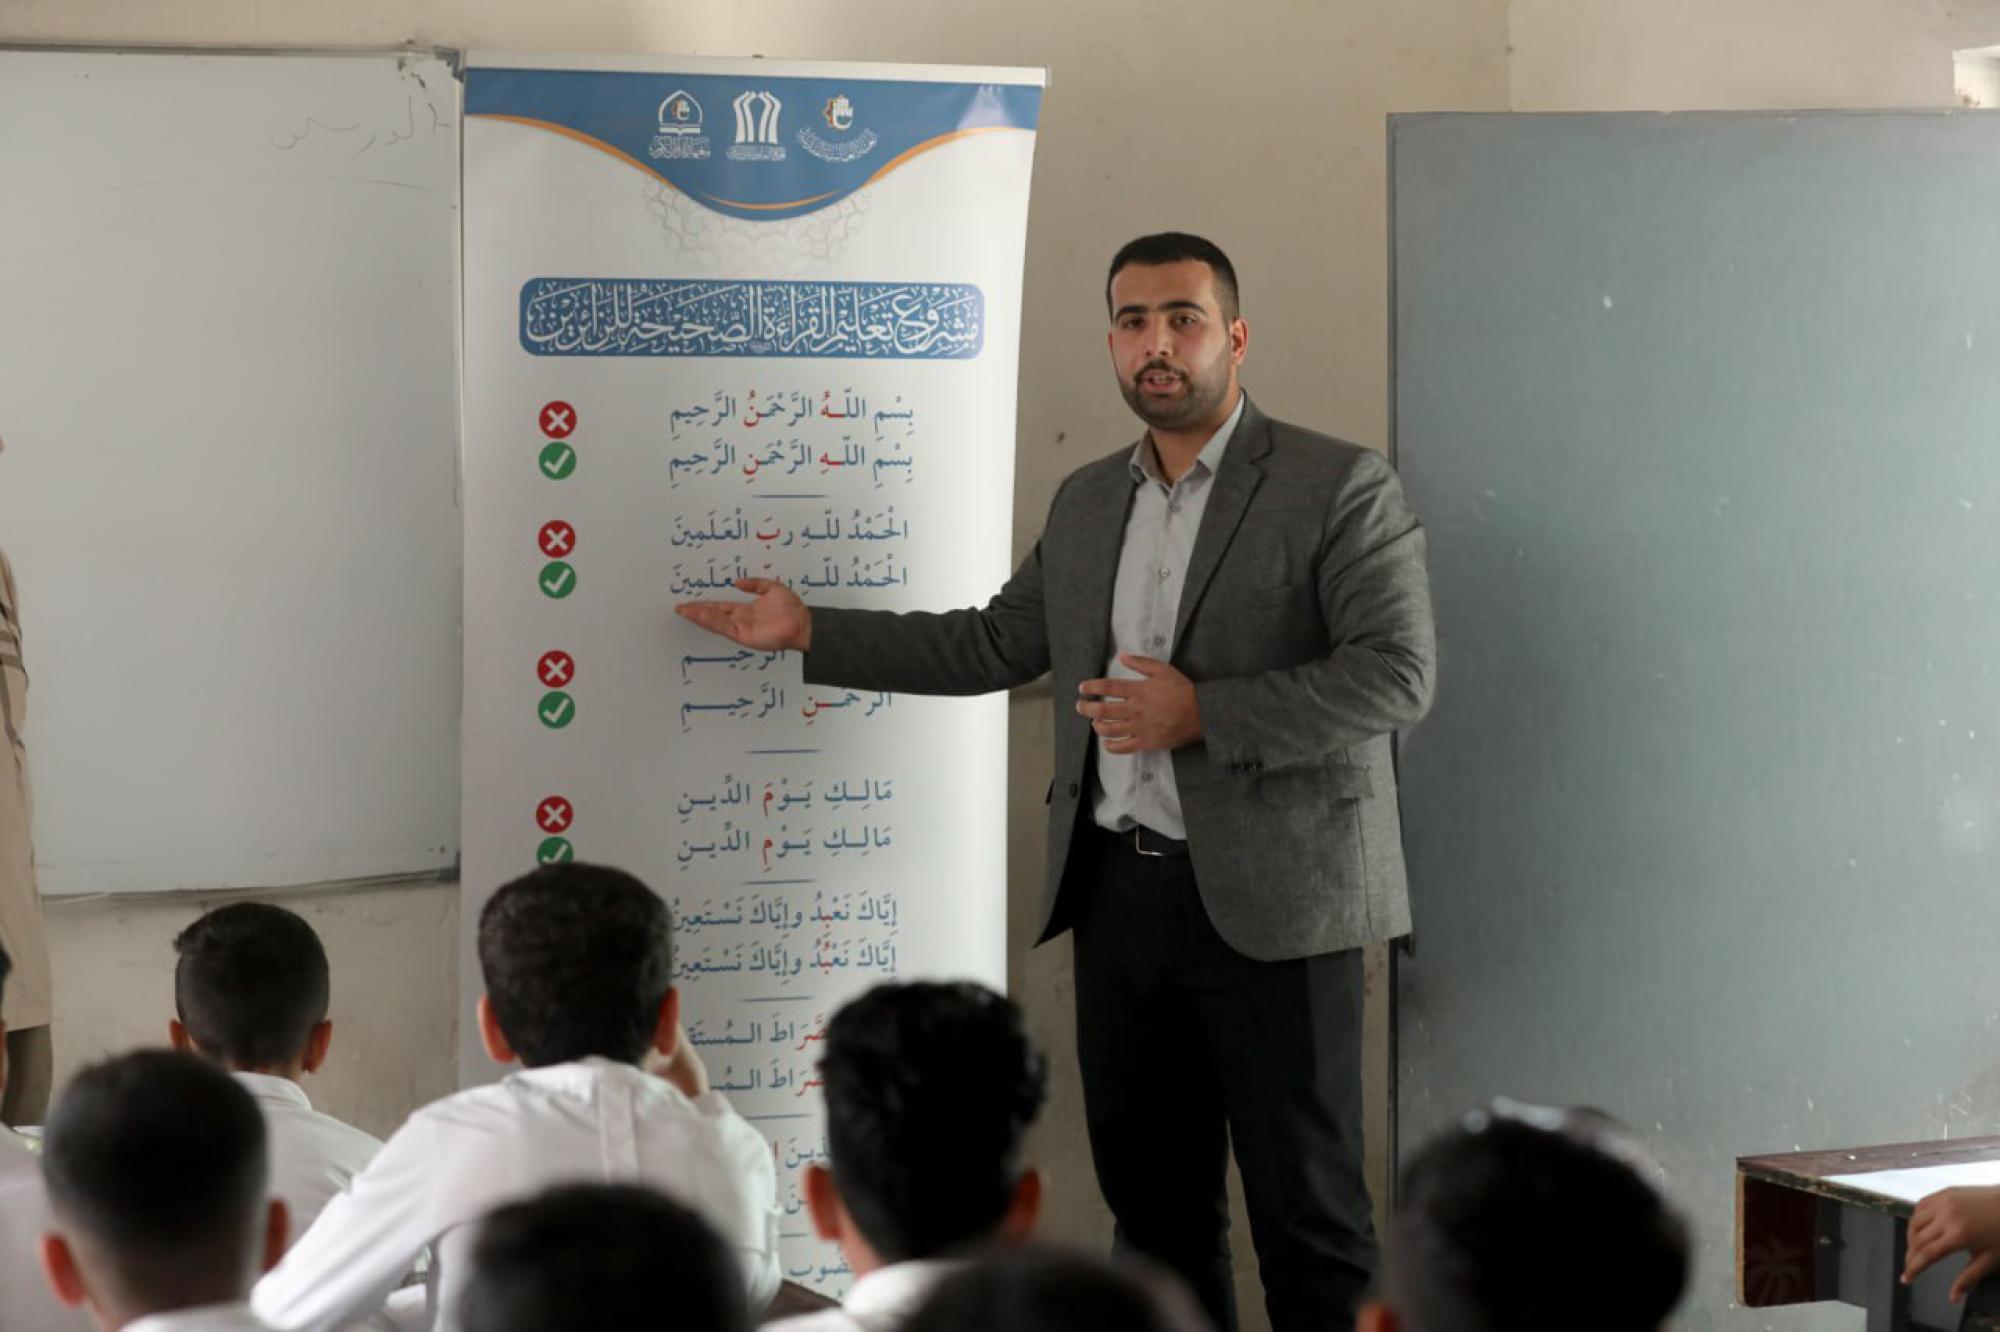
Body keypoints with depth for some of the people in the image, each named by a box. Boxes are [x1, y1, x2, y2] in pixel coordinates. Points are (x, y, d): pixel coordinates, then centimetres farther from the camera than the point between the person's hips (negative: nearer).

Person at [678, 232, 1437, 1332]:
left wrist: (1203, 714, -21)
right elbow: (994, 643, 21)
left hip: (1269, 899, -6)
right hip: (1121, 890, 6)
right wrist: (810, 633, 18)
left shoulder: (1340, 489, -7)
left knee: (1307, 1211, -1)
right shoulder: (1086, 502, 15)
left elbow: (1396, 675, -15)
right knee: (1150, 1195, 13)